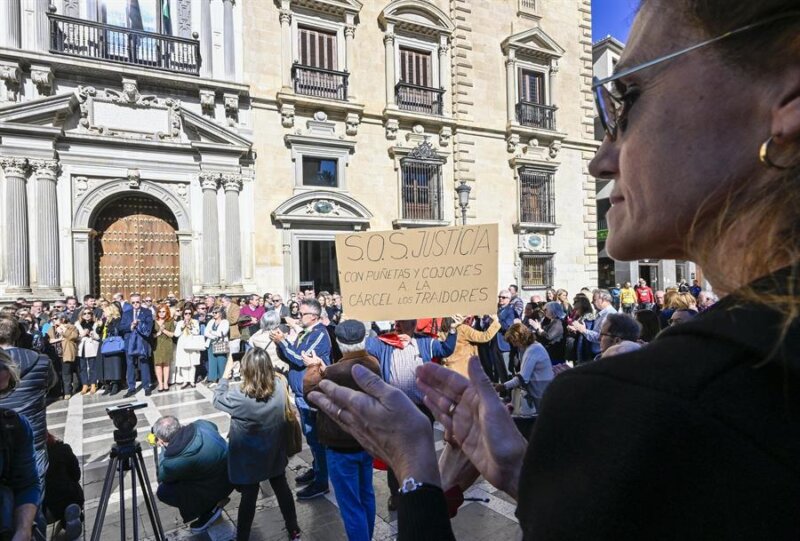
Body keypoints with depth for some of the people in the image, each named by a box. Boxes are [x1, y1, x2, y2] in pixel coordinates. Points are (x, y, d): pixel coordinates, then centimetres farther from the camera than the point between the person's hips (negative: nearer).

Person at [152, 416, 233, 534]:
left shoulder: (175, 462, -30)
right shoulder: (201, 424, -15)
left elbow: (162, 478, -5)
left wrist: (163, 449, 2)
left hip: (218, 488, -7)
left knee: (163, 491, -5)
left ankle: (210, 508, 5)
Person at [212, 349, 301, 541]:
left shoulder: (239, 397, -30)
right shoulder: (281, 385, -20)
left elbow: (217, 399, -8)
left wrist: (226, 374, -1)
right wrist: (263, 366, 2)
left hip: (249, 459, -3)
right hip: (275, 453, 4)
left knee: (249, 497, 16)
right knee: (282, 489, 22)